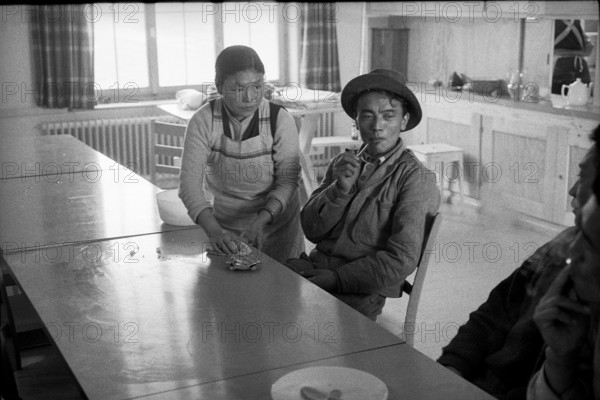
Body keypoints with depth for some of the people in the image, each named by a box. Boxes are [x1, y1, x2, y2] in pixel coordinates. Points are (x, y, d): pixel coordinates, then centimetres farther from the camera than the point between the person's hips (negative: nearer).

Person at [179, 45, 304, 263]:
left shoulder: (280, 120, -13)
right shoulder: (203, 121, -14)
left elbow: (288, 181, -13)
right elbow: (190, 183, -20)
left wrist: (261, 221, -29)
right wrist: (214, 231, -34)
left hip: (275, 227, 0)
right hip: (225, 228, 0)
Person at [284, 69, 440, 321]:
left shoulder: (413, 177, -6)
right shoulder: (343, 163, 11)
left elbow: (401, 261, -12)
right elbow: (311, 231, 6)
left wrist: (333, 279, -14)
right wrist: (340, 189, -11)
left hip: (362, 291, -5)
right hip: (314, 266, 5)